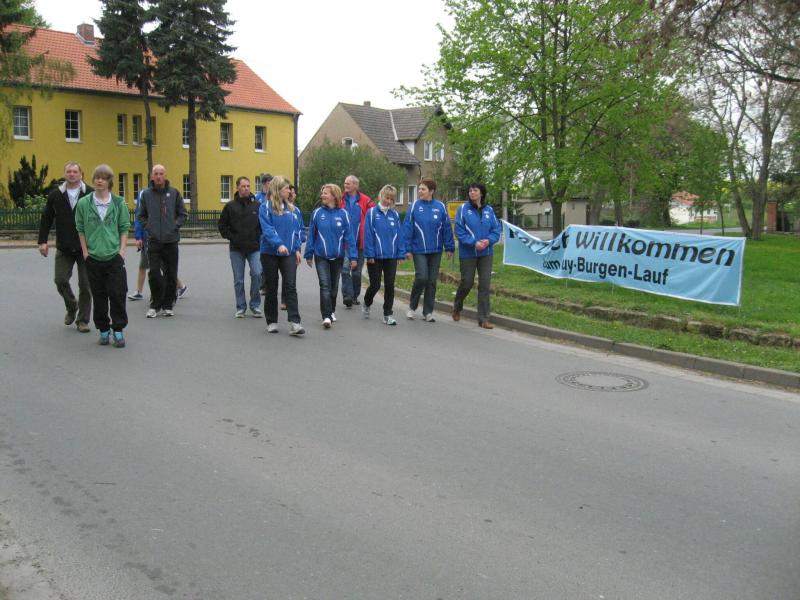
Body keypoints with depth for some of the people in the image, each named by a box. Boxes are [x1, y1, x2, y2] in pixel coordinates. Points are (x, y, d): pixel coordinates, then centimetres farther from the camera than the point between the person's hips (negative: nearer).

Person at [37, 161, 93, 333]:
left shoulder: (91, 194, -5)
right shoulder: (55, 195, 4)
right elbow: (46, 219, 8)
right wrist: (42, 241, 2)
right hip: (64, 248, 2)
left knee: (85, 284, 2)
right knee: (60, 280, -1)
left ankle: (83, 320, 12)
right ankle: (71, 307, 27)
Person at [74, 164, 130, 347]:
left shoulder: (119, 203, 2)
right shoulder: (83, 203, 2)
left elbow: (124, 228, 5)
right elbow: (80, 229, 7)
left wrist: (122, 250, -4)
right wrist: (85, 252, 1)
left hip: (115, 257, -1)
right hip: (93, 257, 1)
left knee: (118, 294, -3)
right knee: (99, 296, 7)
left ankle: (118, 330, 8)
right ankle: (103, 330, 19)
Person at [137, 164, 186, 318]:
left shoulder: (174, 193, 4)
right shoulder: (146, 194, 5)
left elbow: (182, 213, 9)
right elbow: (141, 216, 14)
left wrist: (175, 226, -3)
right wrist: (147, 228, 0)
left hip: (171, 241, 1)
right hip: (153, 241, 0)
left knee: (171, 275, 5)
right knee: (154, 274, -7)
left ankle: (168, 305, 17)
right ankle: (155, 305, 7)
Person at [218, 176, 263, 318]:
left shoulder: (257, 205, 2)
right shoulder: (230, 206, 1)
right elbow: (222, 225, 8)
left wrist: (259, 238, 0)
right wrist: (231, 237, -1)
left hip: (254, 248, 0)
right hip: (236, 249, 0)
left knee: (257, 274, -12)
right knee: (238, 280, 6)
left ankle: (255, 305, 4)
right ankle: (240, 307, 16)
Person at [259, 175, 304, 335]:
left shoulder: (294, 209, 10)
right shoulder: (266, 208, -5)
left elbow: (298, 230, 12)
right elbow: (267, 229, -15)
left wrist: (297, 248, 1)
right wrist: (278, 244, -28)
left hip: (289, 253, 3)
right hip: (270, 253, -2)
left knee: (290, 287, -8)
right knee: (271, 288, 7)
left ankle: (294, 323, -12)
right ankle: (272, 322, 19)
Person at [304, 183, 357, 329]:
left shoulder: (343, 214, -6)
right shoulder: (317, 213, -4)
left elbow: (349, 236, -6)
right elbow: (311, 235, 2)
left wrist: (353, 256, -9)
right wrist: (309, 255, 4)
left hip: (337, 257, 1)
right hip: (321, 257, -1)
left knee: (334, 286, 15)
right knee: (325, 286, -11)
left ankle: (332, 311, 32)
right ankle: (326, 316, -13)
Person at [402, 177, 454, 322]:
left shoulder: (440, 207, -2)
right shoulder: (415, 206, -5)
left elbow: (447, 228, 2)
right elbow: (407, 228, -4)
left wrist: (449, 247, 2)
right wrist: (407, 249, -7)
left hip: (436, 250, 2)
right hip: (419, 250, -2)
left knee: (432, 281, 7)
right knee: (421, 277, -10)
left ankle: (428, 312, 18)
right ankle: (412, 306, 13)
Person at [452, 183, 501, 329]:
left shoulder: (489, 210, 4)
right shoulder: (463, 209, -6)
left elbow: (496, 230, 4)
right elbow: (459, 231, -10)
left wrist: (489, 240, -15)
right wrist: (474, 243, -20)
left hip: (486, 253, 3)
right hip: (468, 253, -3)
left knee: (484, 285, 0)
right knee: (467, 283, 6)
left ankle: (483, 318, 5)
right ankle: (457, 307, 34)